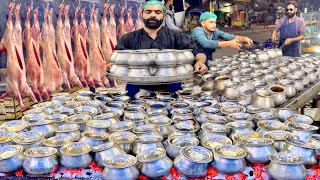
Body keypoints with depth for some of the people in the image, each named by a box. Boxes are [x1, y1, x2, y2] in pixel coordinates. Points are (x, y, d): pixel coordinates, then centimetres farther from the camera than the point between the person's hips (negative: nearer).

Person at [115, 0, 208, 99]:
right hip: (138, 92, 0)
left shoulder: (176, 36, 9)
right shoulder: (128, 39, 11)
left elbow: (197, 51, 3)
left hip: (170, 91, 0)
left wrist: (200, 62, -21)